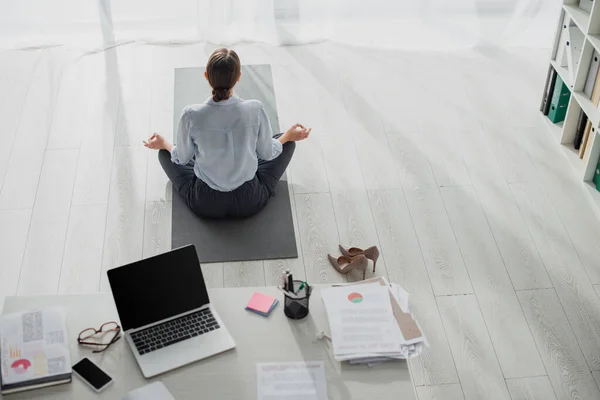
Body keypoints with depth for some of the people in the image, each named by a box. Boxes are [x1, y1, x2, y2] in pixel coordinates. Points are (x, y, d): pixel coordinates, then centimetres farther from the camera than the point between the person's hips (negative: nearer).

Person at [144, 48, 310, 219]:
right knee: (287, 142, 22)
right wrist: (289, 135, 16)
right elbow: (267, 154, -5)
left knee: (165, 152, 28)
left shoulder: (191, 115, -22)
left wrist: (163, 144, 19)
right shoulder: (255, 110, -22)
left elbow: (182, 159, -4)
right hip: (249, 200, 0)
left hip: (204, 203, 0)